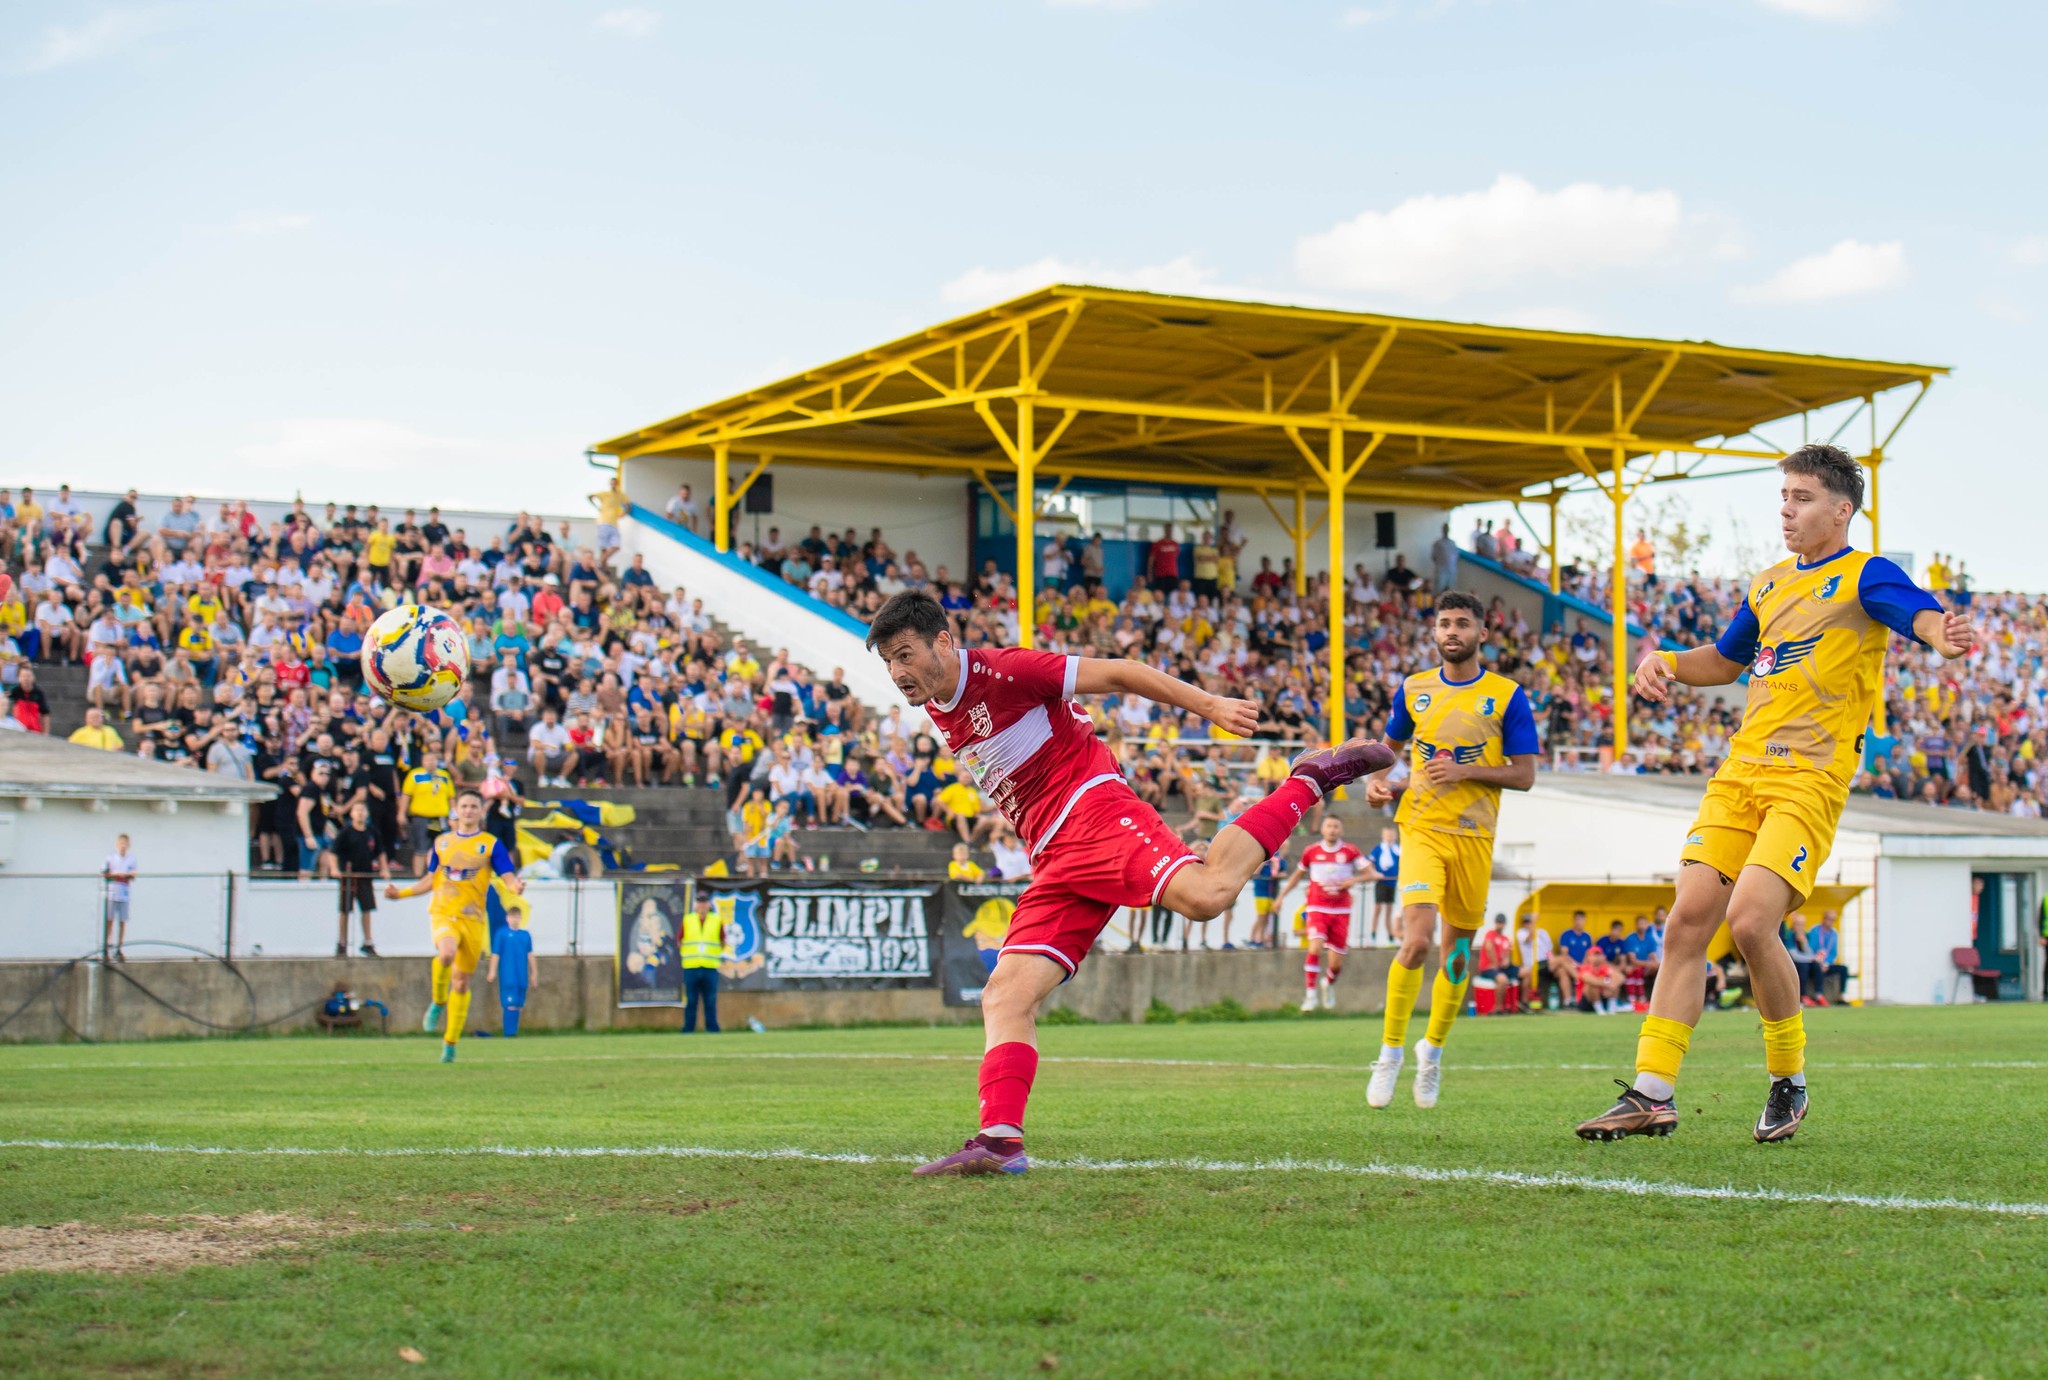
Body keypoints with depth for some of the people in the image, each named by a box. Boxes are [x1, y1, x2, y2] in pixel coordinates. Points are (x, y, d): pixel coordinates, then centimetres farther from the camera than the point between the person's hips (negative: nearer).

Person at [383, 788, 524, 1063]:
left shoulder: (491, 844, 4)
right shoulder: (442, 841, 12)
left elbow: (509, 877, -4)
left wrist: (517, 886, -27)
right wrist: (401, 893, 15)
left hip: (473, 917, 0)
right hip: (442, 913, 0)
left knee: (461, 981, 4)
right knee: (446, 954, -32)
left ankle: (450, 1042, 17)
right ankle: (438, 1003, -5)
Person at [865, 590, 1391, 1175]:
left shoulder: (998, 670, -5)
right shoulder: (939, 713, 20)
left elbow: (1114, 673, -6)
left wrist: (1209, 705, -12)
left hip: (1093, 813, -8)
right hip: (1053, 865, 8)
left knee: (1203, 894, -33)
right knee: (1005, 995, -8)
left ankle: (1307, 780, -12)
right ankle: (1000, 1141, -16)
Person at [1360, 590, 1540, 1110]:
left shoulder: (1507, 696, 0)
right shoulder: (1413, 690, 7)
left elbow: (1524, 774, -2)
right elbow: (1390, 746, 23)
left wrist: (1466, 771, -15)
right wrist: (1375, 780, 2)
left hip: (1474, 836, 0)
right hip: (1421, 828, 0)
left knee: (1458, 950, 9)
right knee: (1416, 939, -19)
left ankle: (1432, 1050, 31)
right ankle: (1390, 1053, -7)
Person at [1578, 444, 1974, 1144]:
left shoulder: (1864, 575, -2)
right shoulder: (1768, 585, 20)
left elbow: (1921, 614, -22)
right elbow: (1727, 658, 35)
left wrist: (1945, 635, -47)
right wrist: (1666, 662, 14)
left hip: (1811, 777, -7)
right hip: (1740, 771, 7)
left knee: (1749, 920, -20)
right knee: (1688, 920, -3)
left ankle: (1789, 1081, 2)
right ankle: (1652, 1093, 0)